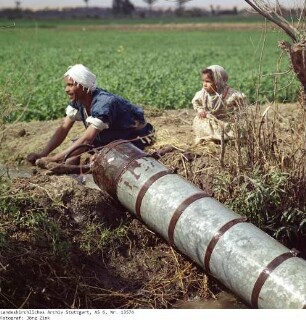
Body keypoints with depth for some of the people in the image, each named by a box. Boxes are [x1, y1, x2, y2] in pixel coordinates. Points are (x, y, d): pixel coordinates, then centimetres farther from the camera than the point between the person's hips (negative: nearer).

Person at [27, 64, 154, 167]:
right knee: (70, 160, -7)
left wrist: (53, 159, -41)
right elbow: (64, 128, -10)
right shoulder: (77, 100, -9)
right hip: (109, 138, 7)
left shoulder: (103, 103, -34)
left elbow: (87, 139, -39)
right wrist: (42, 154, -24)